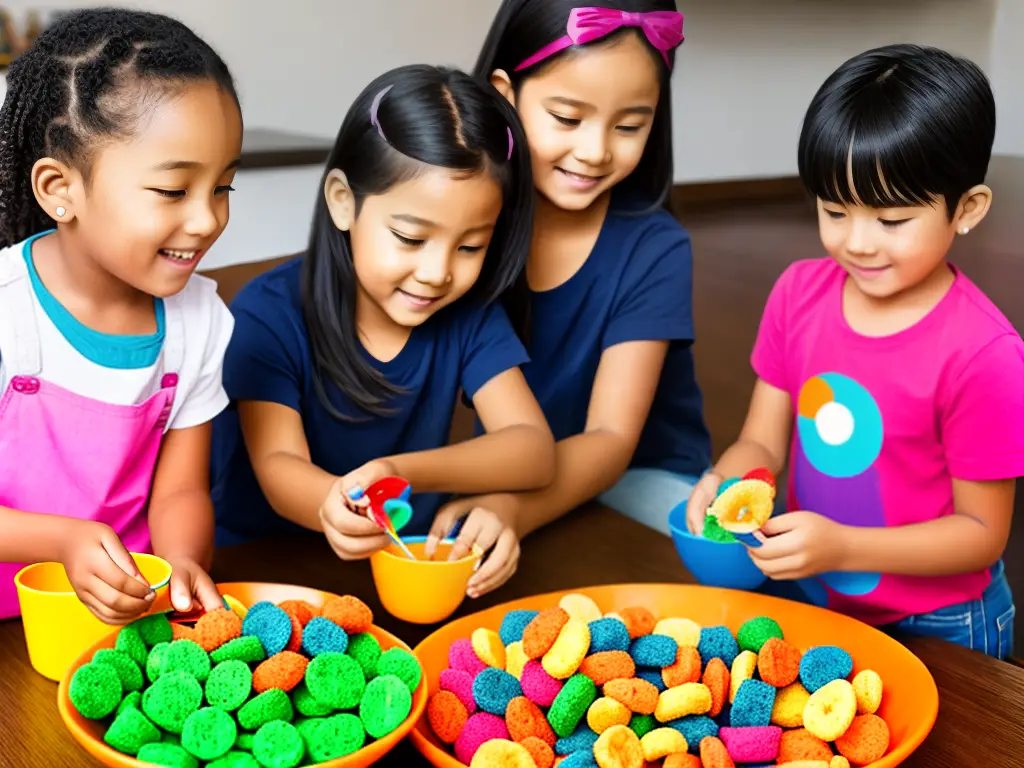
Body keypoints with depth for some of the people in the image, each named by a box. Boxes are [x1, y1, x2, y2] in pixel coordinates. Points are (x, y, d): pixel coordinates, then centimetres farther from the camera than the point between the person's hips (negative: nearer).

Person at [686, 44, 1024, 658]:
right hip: (804, 595, 4)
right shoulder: (800, 292, -6)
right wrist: (726, 482, -24)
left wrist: (841, 546, -27)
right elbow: (762, 441, -1)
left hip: (933, 627, -4)